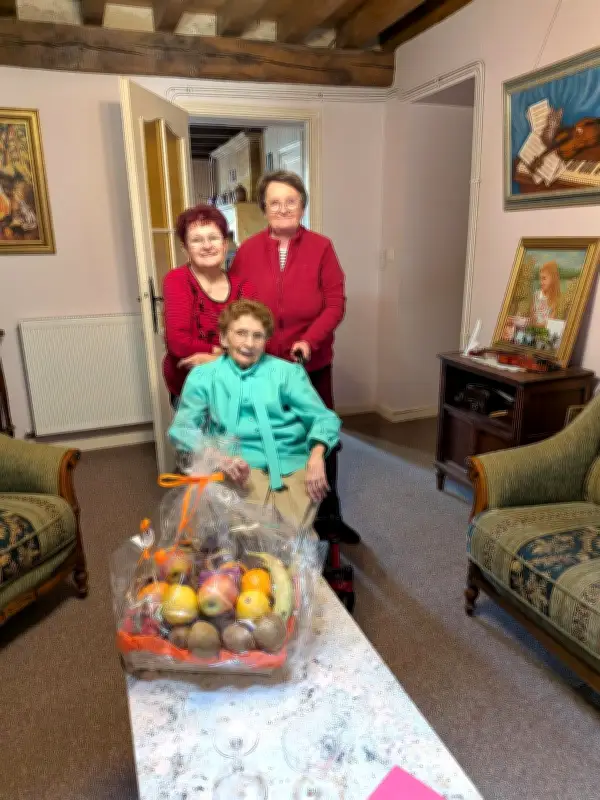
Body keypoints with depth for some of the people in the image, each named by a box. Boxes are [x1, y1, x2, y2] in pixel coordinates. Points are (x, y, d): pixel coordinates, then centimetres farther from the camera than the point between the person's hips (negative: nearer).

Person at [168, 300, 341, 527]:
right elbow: (182, 428, 2)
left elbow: (323, 417, 7)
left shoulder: (288, 371, 13)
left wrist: (316, 456, -15)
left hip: (294, 465, 1)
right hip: (243, 468, 0)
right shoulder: (204, 376, 12)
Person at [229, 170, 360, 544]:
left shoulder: (321, 247, -1)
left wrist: (309, 340, -20)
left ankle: (328, 515, 29)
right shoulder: (247, 250, 2)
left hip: (312, 363, 0)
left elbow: (335, 303, -6)